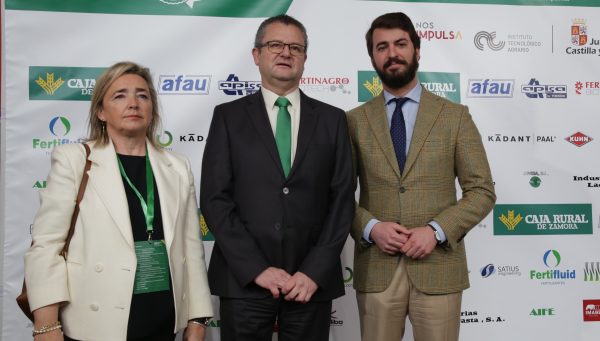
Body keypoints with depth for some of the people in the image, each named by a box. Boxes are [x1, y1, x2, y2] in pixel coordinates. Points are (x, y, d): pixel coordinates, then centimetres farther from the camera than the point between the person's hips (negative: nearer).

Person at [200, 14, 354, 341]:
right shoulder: (228, 116, 4)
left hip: (312, 281, 1)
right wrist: (257, 269, -11)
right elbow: (215, 199, -3)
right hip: (243, 280, -1)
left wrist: (315, 271, -8)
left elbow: (342, 200, 2)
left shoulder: (332, 119, 8)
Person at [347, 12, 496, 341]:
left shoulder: (454, 116, 3)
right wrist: (370, 227, -12)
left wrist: (436, 230, -13)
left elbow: (482, 191, 1)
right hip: (375, 269, 1)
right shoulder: (355, 121, 5)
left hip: (437, 267, 0)